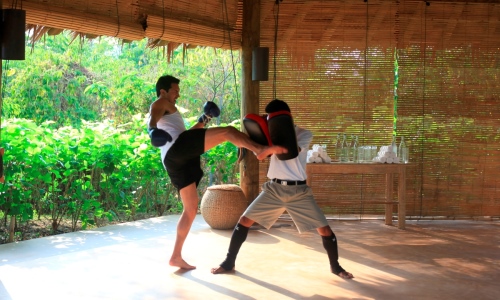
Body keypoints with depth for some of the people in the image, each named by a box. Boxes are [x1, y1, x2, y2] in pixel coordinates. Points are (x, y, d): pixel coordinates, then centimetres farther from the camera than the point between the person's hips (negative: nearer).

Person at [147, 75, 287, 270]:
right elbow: (152, 117, -12)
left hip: (174, 161, 9)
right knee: (228, 131, -15)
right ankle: (260, 149, -43)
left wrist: (202, 121, 38)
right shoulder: (160, 104, 12)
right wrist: (152, 129, -35)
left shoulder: (167, 111, 39)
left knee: (191, 209, 11)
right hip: (179, 147, -9)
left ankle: (176, 257, 11)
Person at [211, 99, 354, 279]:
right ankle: (229, 262, 9)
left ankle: (335, 266, 18)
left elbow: (290, 150, -23)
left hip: (298, 191, -3)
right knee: (245, 220, -4)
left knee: (324, 229, -6)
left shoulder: (304, 134, -5)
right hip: (274, 188, 3)